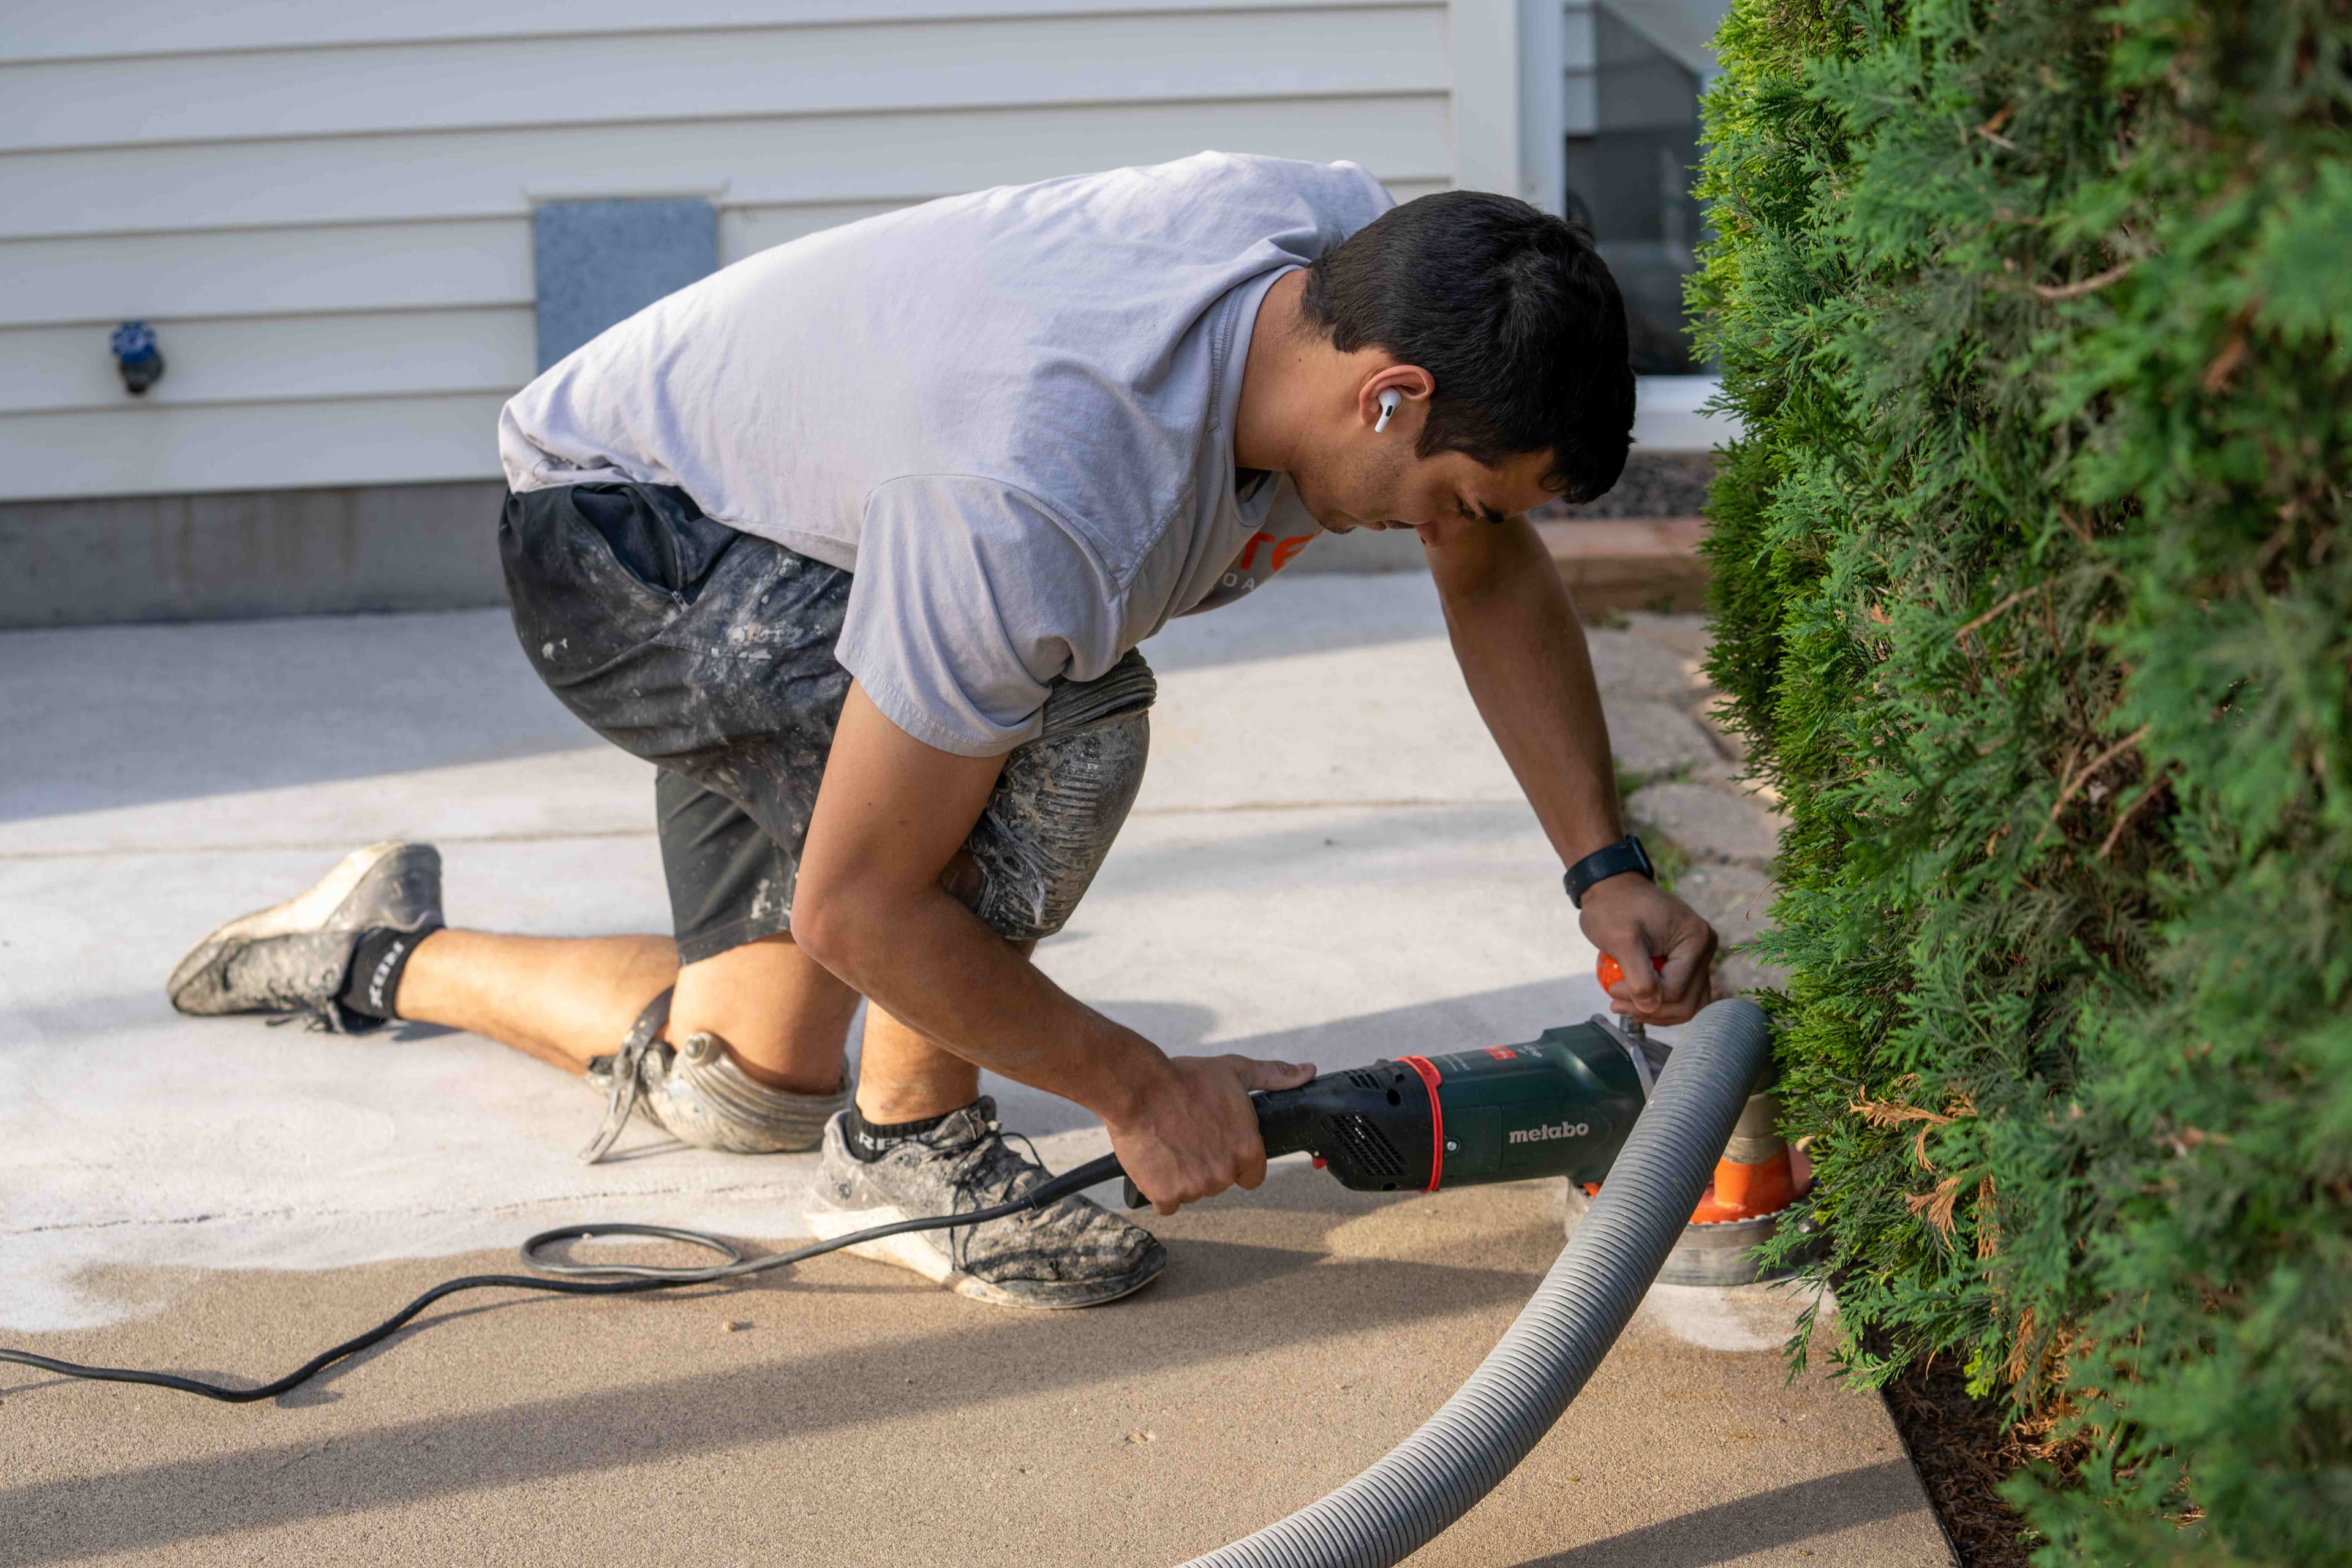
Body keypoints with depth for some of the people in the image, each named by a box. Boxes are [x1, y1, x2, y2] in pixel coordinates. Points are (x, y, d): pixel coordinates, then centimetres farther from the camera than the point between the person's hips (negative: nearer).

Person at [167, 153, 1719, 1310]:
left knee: (750, 1077, 13)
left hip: (789, 527, 8)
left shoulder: (1361, 263, -21)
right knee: (1061, 726, -34)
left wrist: (1607, 867, -7)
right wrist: (1142, 1088, -23)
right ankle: (909, 1144, -12)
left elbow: (1500, 572, 0)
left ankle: (389, 955, 35)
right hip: (614, 519, -8)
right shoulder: (1040, 504, -43)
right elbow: (859, 909, -33)